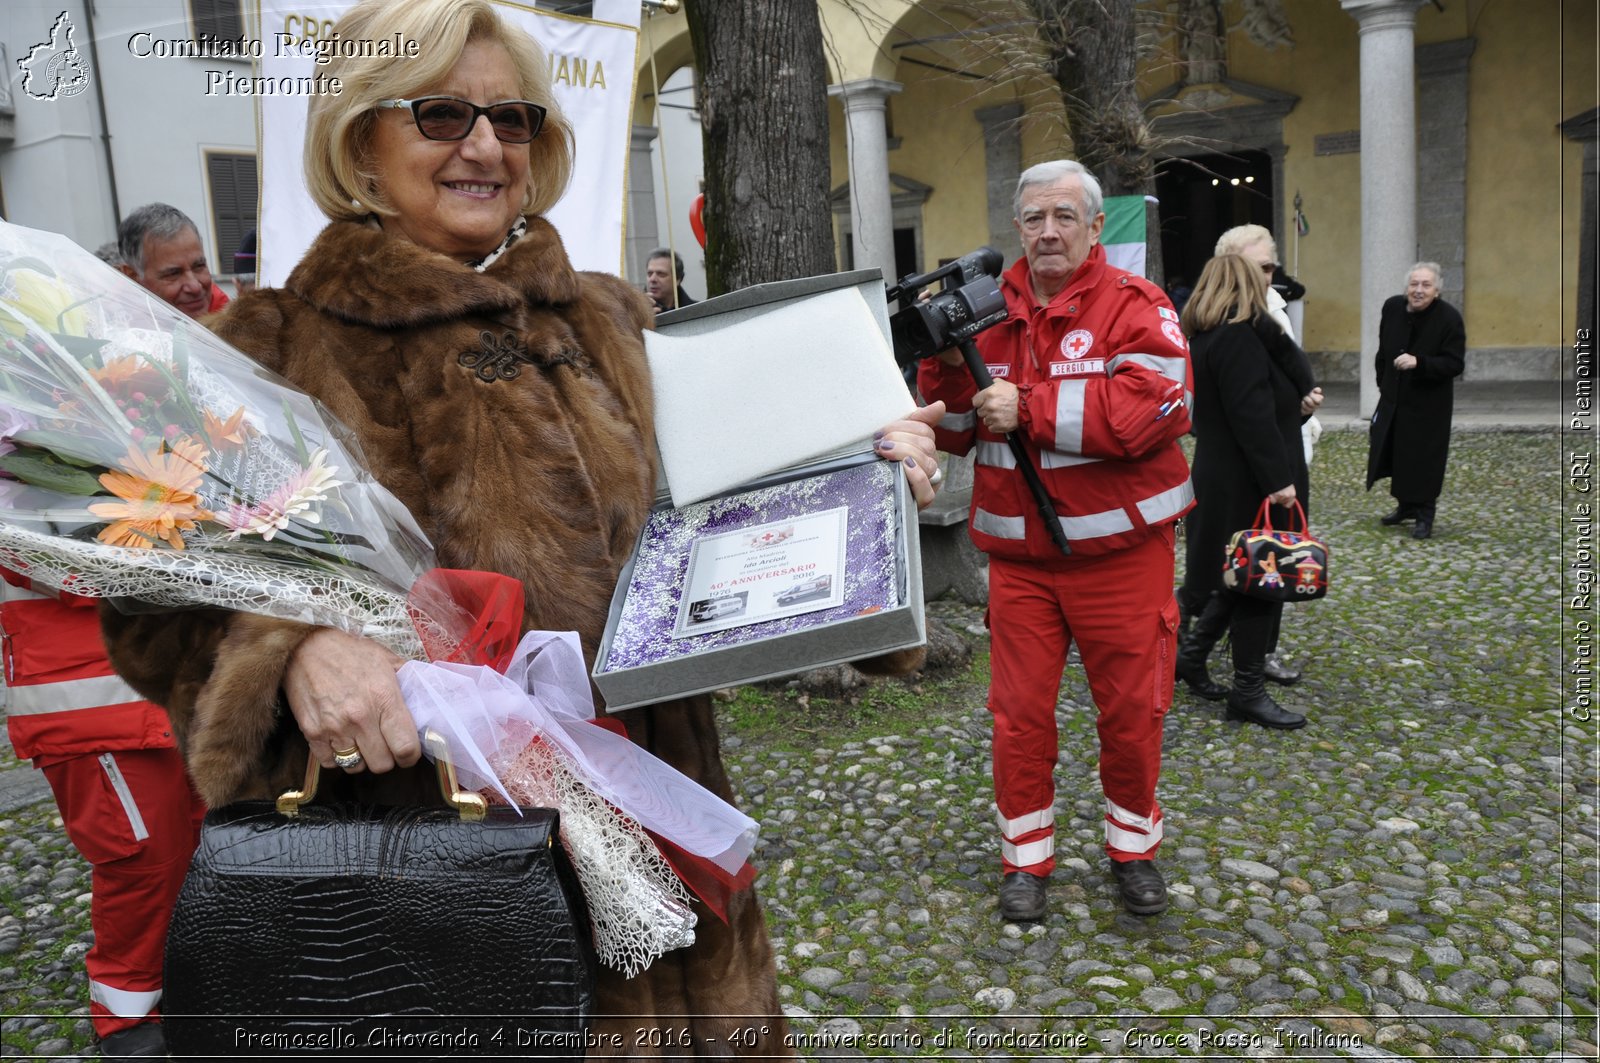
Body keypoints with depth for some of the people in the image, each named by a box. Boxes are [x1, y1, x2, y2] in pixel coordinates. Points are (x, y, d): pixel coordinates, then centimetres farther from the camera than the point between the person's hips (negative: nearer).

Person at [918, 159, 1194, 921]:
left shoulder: (1134, 306, -6)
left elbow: (1149, 409, -22)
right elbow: (953, 433, 7)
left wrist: (1027, 408, -20)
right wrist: (945, 363, -11)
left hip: (1119, 551, -2)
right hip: (1018, 554, 3)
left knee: (1131, 708, 11)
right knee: (1019, 711, 8)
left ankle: (1133, 848, 34)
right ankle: (1025, 856, 27)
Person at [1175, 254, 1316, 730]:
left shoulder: (1203, 337, 12)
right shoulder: (1241, 336, -17)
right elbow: (1253, 415, -24)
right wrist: (1278, 478, -23)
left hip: (1221, 477, 9)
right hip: (1250, 484, -9)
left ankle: (1190, 652, 24)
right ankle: (1248, 692, 10)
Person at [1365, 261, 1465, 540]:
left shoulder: (1450, 318, -16)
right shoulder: (1392, 308, -2)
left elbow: (1455, 364, -19)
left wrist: (1419, 362, -33)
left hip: (1429, 405, -5)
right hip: (1394, 399, 5)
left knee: (1424, 459, -1)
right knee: (1394, 453, 14)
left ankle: (1424, 515, 12)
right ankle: (1405, 505, 33)